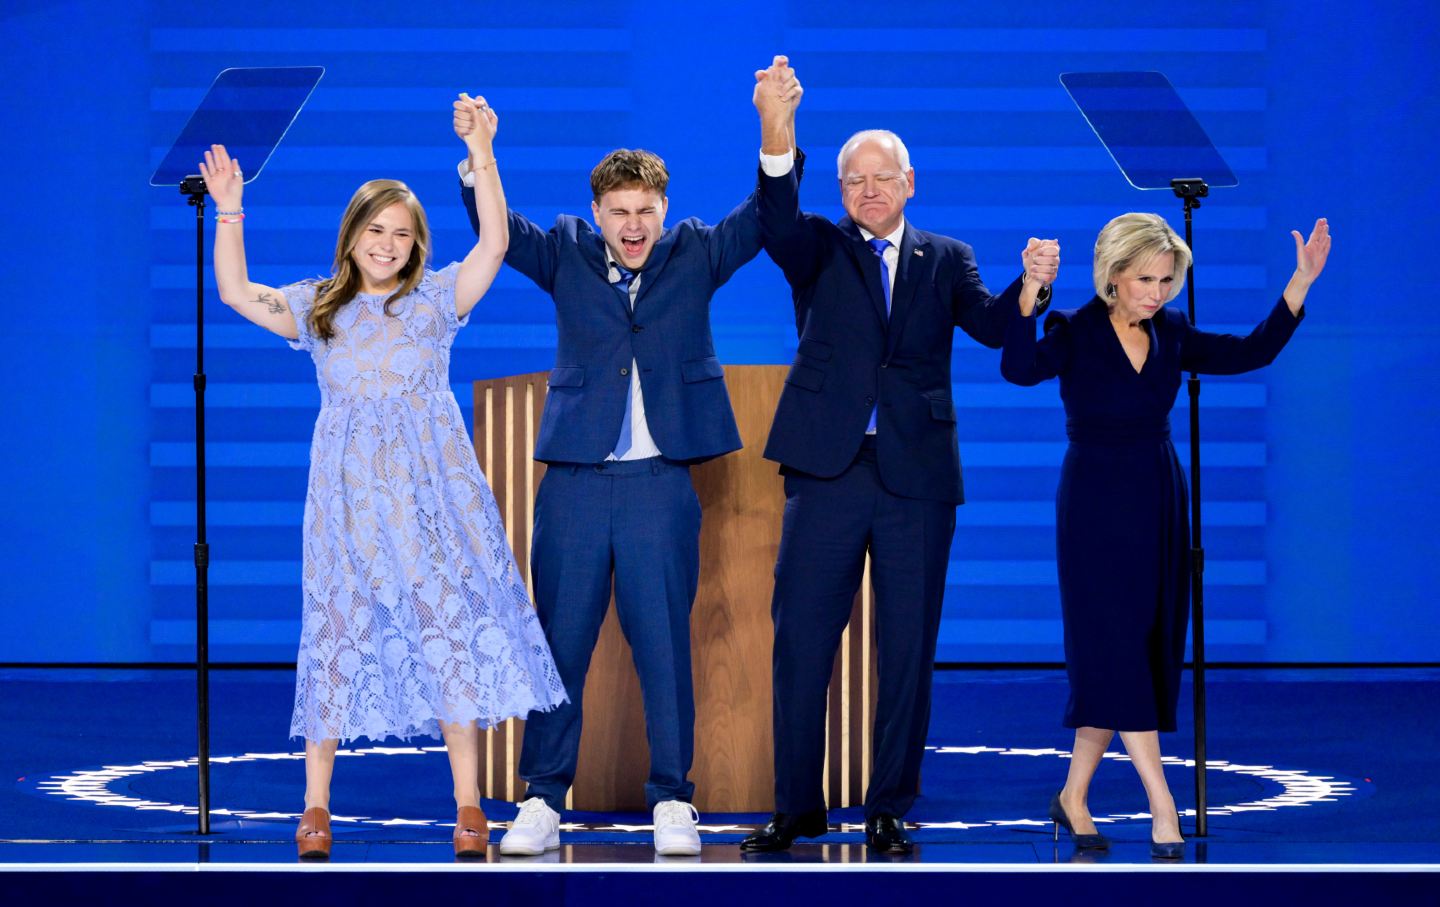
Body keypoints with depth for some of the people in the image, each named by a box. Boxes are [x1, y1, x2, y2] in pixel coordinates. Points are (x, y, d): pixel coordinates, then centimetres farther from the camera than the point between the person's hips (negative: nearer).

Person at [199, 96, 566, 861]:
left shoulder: (436, 300, 4)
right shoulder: (318, 308, 9)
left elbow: (494, 245, -8)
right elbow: (236, 293, 2)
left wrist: (481, 158, -16)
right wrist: (229, 211, -6)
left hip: (431, 489, -1)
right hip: (349, 495, 1)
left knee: (451, 627, -4)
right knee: (340, 632, 1)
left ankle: (468, 806, -1)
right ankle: (315, 805, 6)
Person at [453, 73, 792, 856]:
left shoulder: (695, 255, 7)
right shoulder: (567, 255, 7)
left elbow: (764, 216, -2)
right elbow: (499, 228, -4)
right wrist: (476, 158, -23)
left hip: (661, 484, 0)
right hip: (575, 481, 1)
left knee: (664, 644, 2)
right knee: (559, 642, 4)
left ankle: (672, 801, 8)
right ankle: (543, 798, 10)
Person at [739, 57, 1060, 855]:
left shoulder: (946, 260, 12)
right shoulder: (819, 250, 8)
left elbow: (990, 325, -3)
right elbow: (777, 218, -14)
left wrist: (1030, 286, -25)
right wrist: (776, 133, -32)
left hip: (917, 478, 1)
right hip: (828, 472, -1)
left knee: (908, 649, 3)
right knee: (800, 641, 1)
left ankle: (889, 810, 12)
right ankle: (797, 806, 12)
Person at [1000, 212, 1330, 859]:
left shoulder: (1170, 334, 7)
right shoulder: (1074, 332, -9)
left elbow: (1251, 353, 8)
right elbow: (1019, 368, -27)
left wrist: (1300, 283, 1)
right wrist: (1029, 295, -40)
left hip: (1160, 501, 6)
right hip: (1097, 502, -6)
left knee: (1149, 652, 7)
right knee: (1116, 646, -11)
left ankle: (1073, 798, 18)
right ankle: (1163, 807, -15)